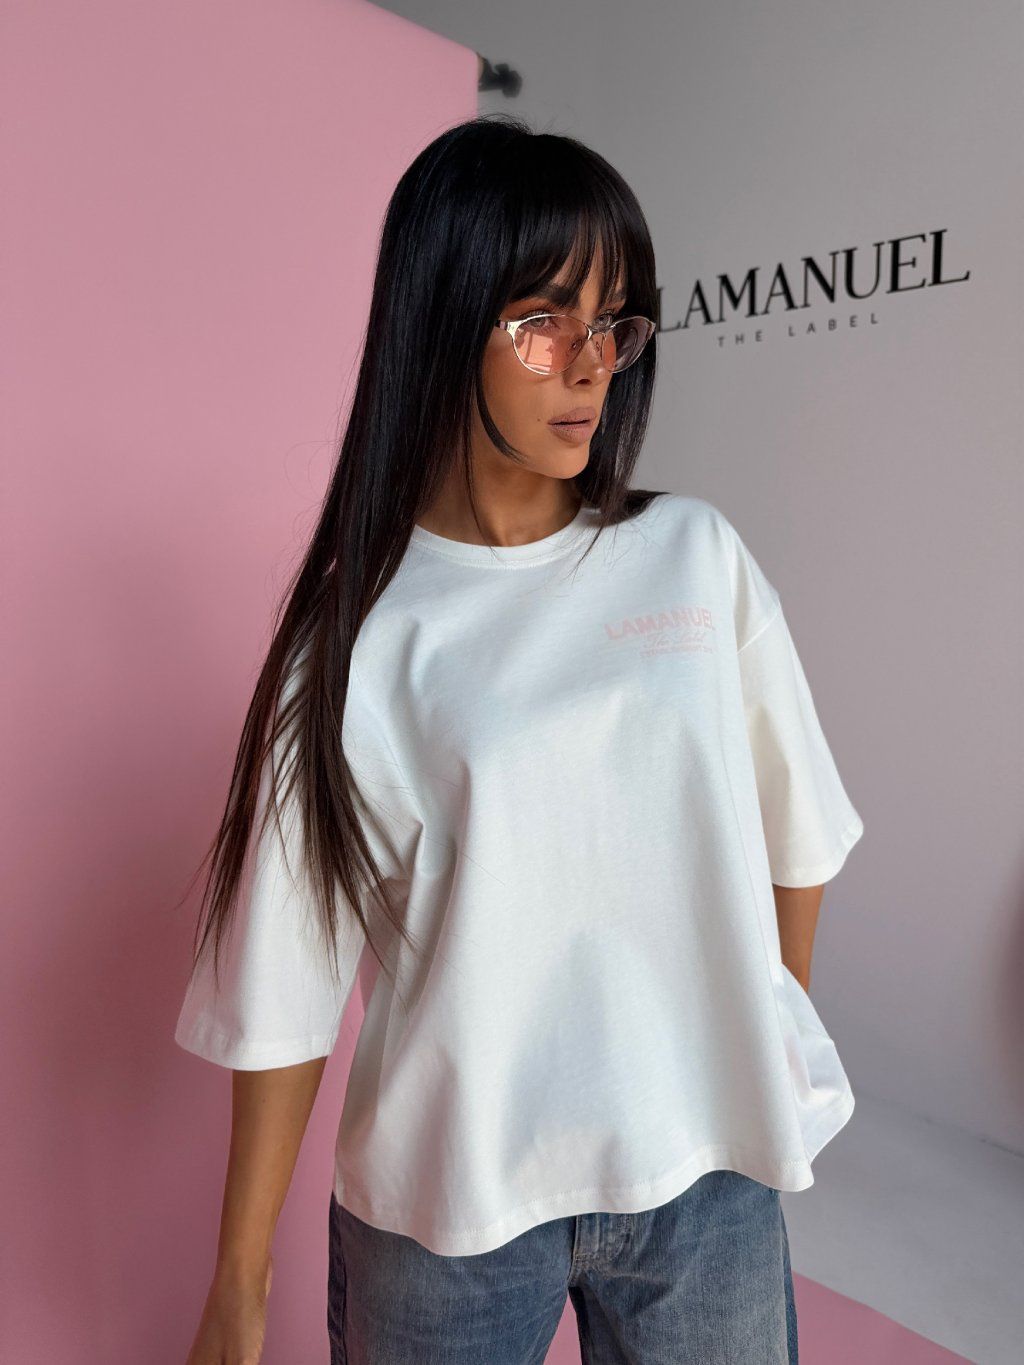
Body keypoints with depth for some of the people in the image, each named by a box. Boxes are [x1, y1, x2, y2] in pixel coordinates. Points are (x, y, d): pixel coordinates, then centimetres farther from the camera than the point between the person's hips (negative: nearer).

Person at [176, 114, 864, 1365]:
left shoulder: (697, 557, -4)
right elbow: (286, 984, -7)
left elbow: (793, 835, 5)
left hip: (703, 1173, 2)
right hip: (446, 1209, -1)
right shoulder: (361, 629, -9)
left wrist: (779, 1059, 13)